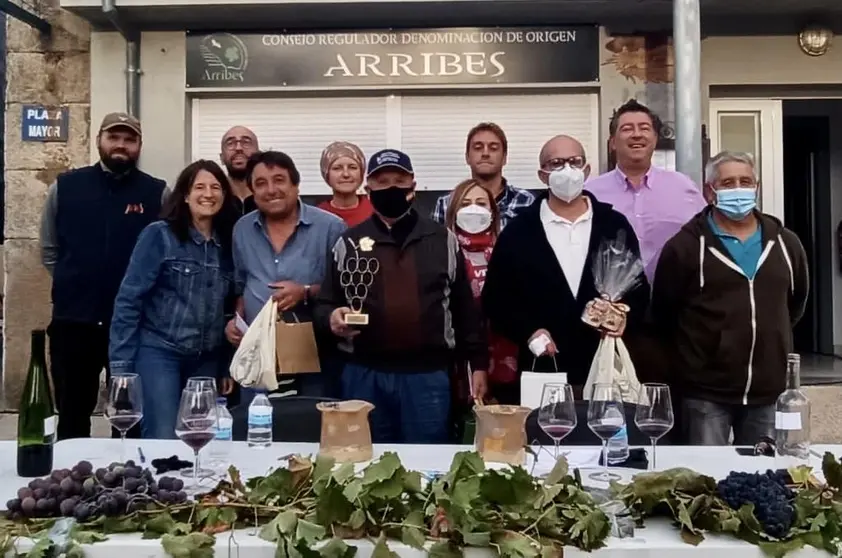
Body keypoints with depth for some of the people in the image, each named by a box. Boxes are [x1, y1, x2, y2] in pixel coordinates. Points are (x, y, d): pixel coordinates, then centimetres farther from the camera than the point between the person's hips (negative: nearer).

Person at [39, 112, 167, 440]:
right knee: (72, 417, 13)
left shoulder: (157, 193, -2)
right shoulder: (64, 187, 4)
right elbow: (49, 251, 12)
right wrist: (75, 284, 8)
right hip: (73, 320, 2)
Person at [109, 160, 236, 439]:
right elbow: (129, 299, -8)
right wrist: (121, 365, -11)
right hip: (158, 352, -4)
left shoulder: (227, 243, 7)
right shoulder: (159, 235, -7)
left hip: (206, 360, 5)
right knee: (163, 443, -9)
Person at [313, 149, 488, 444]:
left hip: (428, 374, 0)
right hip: (364, 374, 1)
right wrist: (332, 317, -15)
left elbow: (464, 306, 9)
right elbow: (324, 303, 8)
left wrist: (478, 362, 7)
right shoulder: (348, 243, 6)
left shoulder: (443, 240, 6)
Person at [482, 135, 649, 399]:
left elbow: (639, 289, 12)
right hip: (543, 372, -1)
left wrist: (625, 318, -8)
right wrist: (528, 331, -10)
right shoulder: (517, 233, 3)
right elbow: (496, 299, 4)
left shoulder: (615, 225, 8)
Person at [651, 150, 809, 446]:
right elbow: (663, 313, 0)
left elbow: (796, 303, 23)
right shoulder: (685, 246, -6)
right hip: (706, 392, -4)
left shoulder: (785, 243, 7)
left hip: (769, 390, 4)